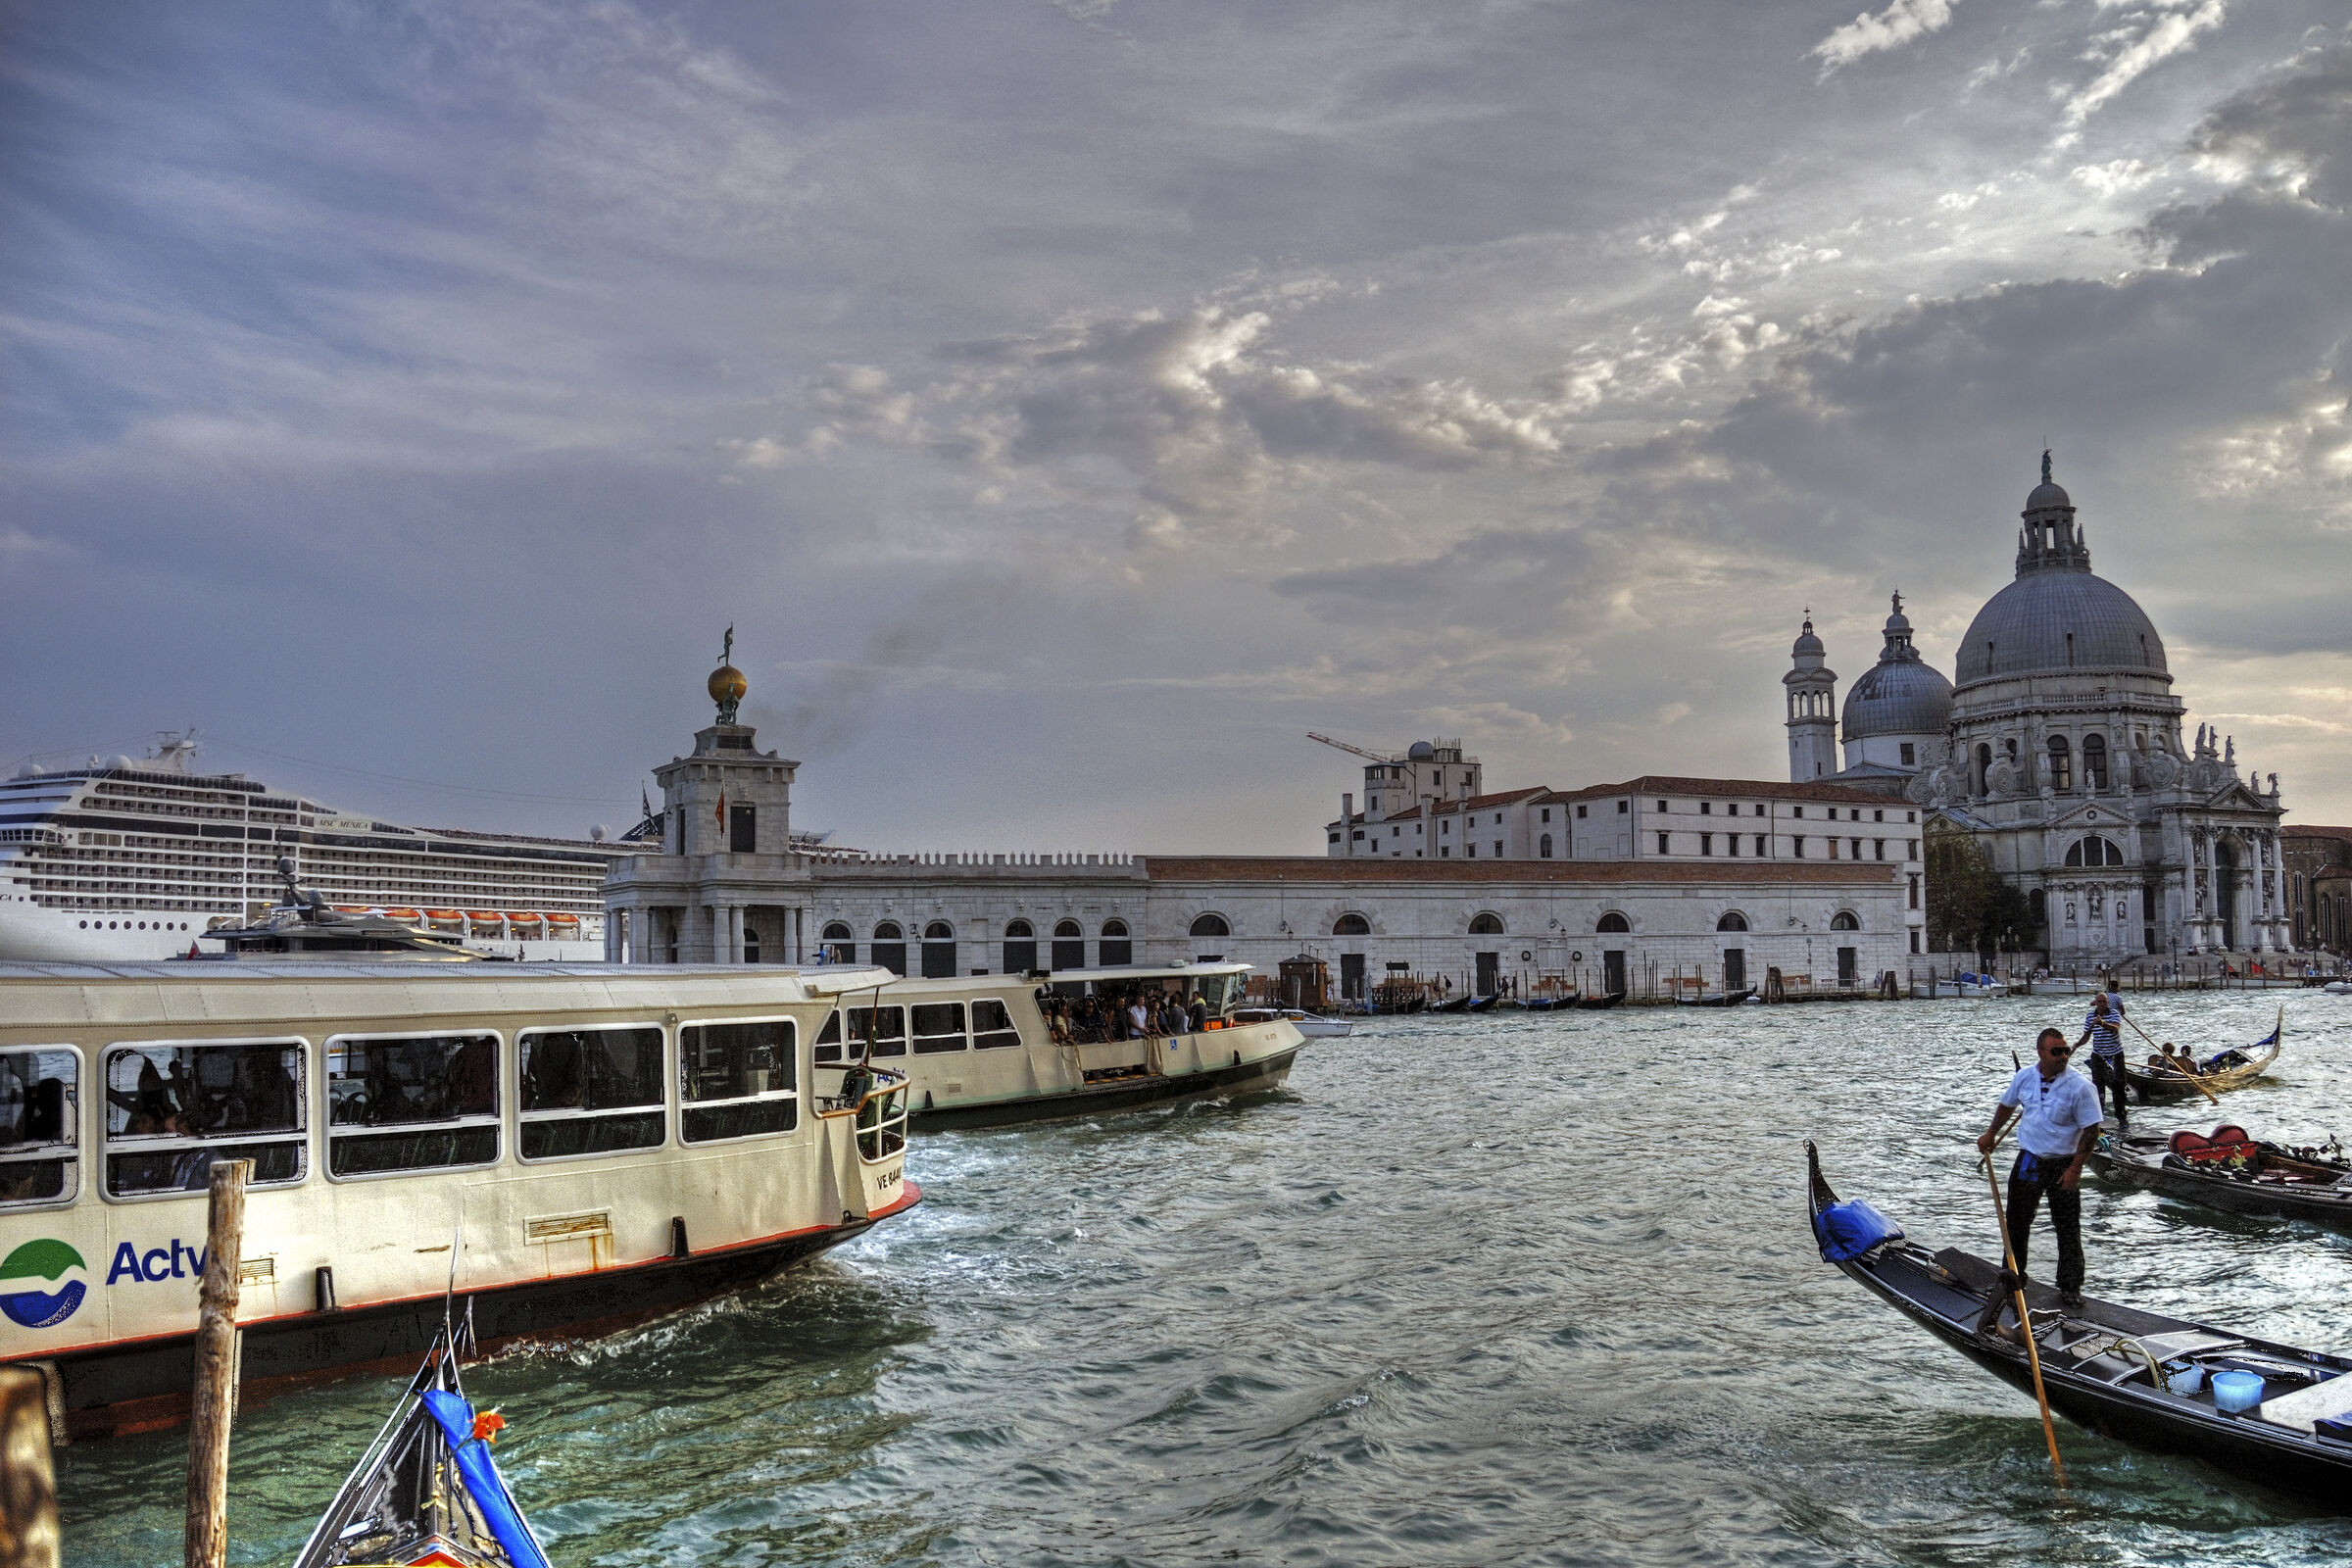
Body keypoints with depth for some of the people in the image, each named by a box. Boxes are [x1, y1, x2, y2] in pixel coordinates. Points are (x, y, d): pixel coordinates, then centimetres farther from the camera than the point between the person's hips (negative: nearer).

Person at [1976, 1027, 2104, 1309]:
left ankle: (2070, 1287, 16)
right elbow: (2007, 1105, 18)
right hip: (2027, 1161, 4)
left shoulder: (2080, 1087, -15)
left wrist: (2075, 1169, -15)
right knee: (2016, 1224, 14)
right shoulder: (2024, 1077, -3)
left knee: (2068, 1230, 2)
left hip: (2062, 1166, -4)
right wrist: (1991, 1134, 17)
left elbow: (2091, 1130, -13)